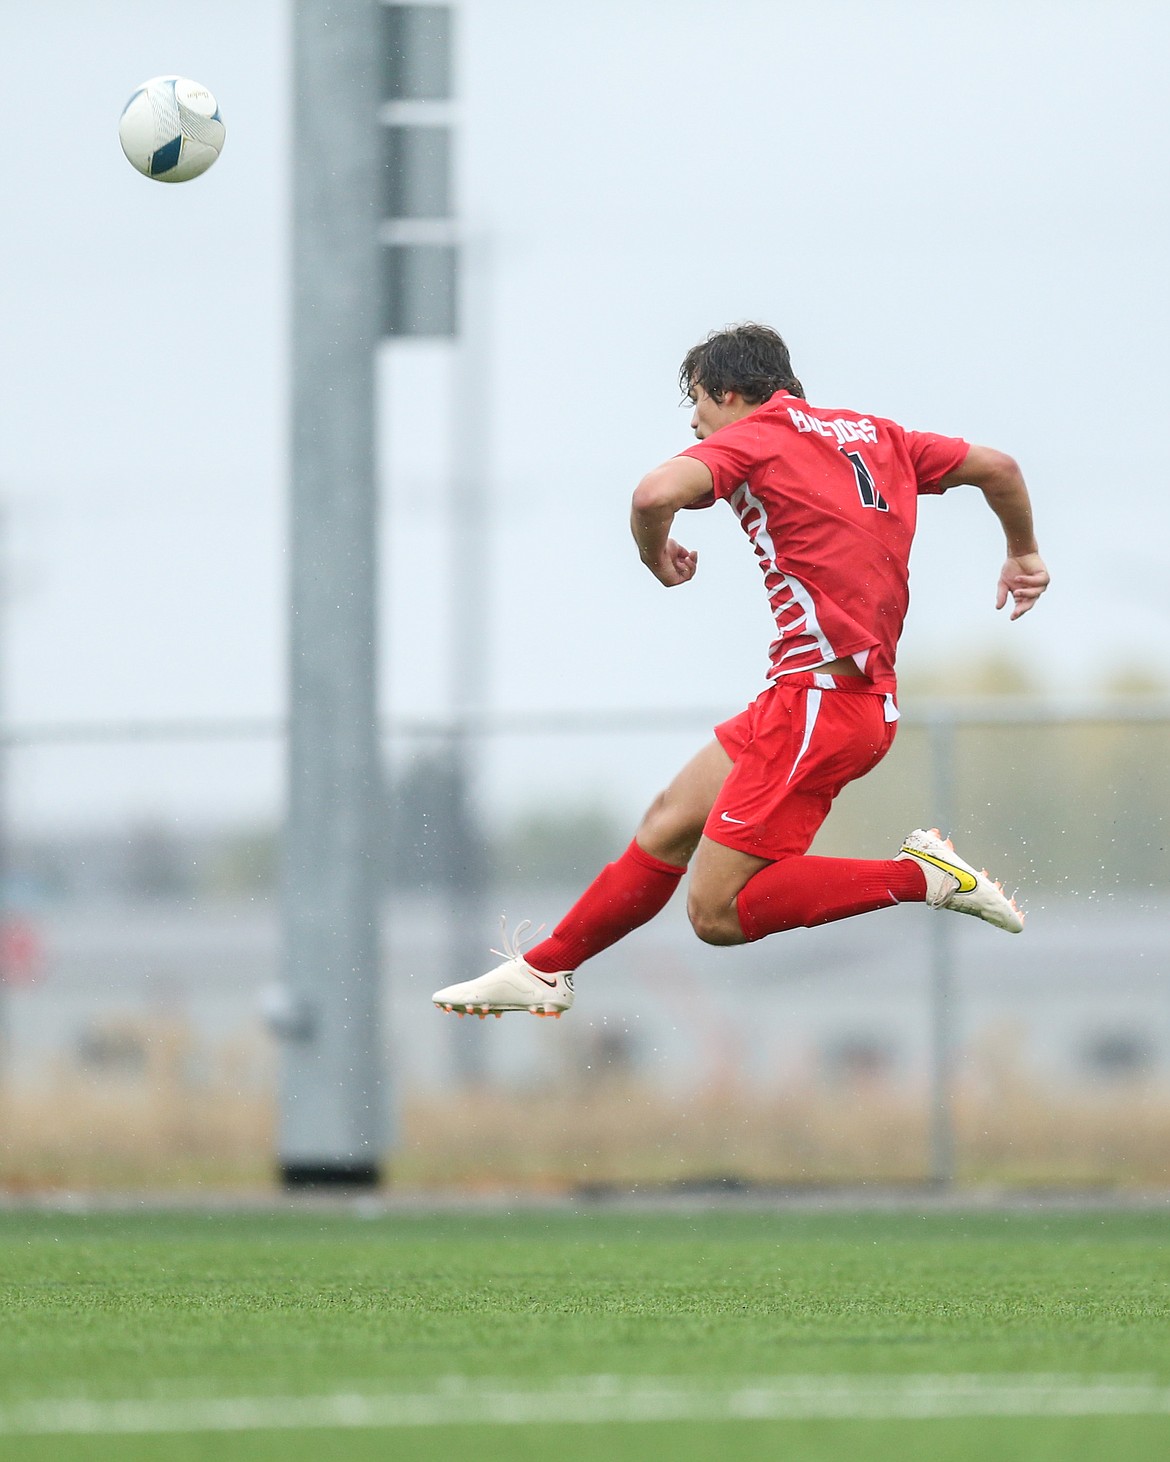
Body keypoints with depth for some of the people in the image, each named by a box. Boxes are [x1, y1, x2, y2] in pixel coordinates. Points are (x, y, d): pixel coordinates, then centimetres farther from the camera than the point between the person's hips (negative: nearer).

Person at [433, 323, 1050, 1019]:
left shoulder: (752, 436, -4)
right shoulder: (873, 434, 17)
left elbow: (658, 491, -23)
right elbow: (998, 467, 23)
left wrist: (658, 555, -1)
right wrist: (1024, 553, 41)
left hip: (819, 695, -9)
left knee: (716, 913, -9)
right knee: (671, 822, 16)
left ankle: (923, 875, -10)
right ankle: (543, 970, 25)